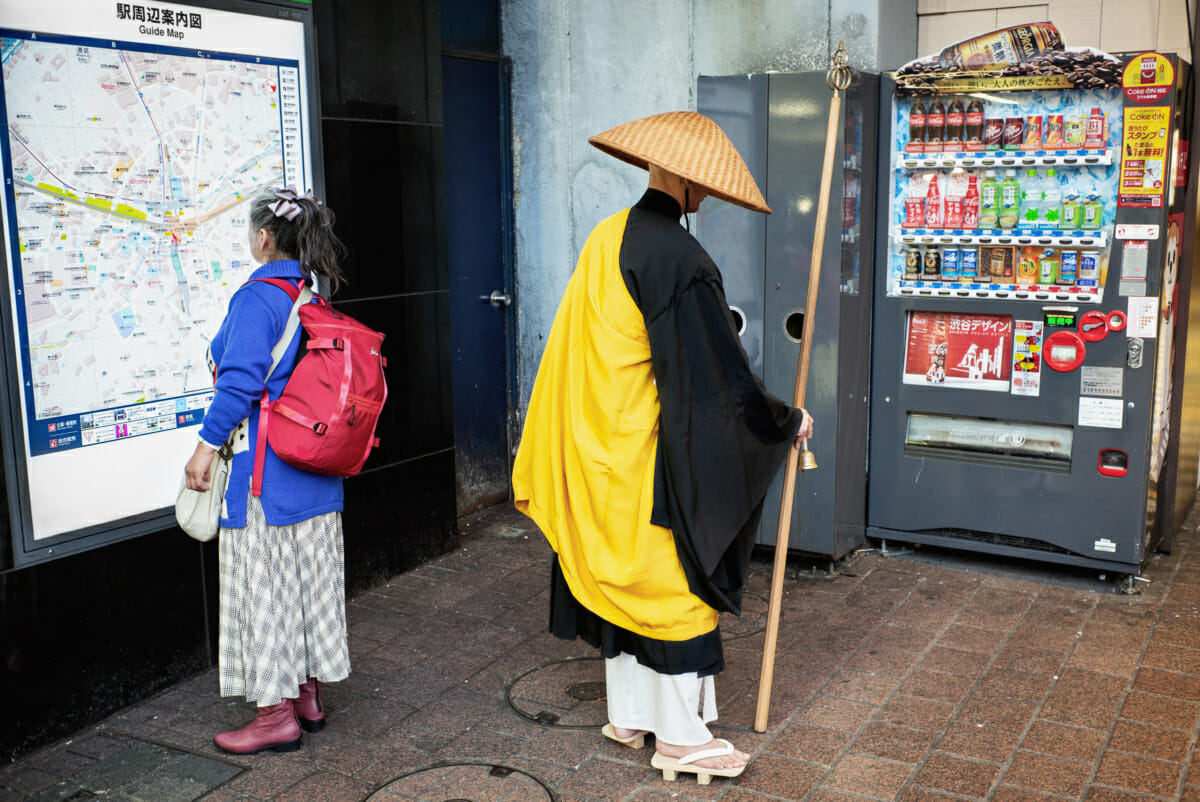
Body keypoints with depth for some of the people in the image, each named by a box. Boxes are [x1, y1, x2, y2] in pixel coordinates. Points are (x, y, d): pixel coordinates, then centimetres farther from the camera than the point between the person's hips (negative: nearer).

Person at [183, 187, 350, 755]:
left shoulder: (257, 298, -14)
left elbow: (241, 382, -21)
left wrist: (206, 446, -15)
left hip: (265, 469, -8)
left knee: (265, 582, 1)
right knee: (309, 579, 14)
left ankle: (277, 715, 9)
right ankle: (308, 696, 26)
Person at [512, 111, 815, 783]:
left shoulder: (605, 239, 5)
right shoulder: (679, 258, -20)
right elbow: (721, 375, -18)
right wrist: (787, 421, -4)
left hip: (601, 448, 8)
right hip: (655, 454, -8)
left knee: (623, 574, 17)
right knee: (674, 580, 4)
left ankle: (629, 713, 31)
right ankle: (681, 735, 17)